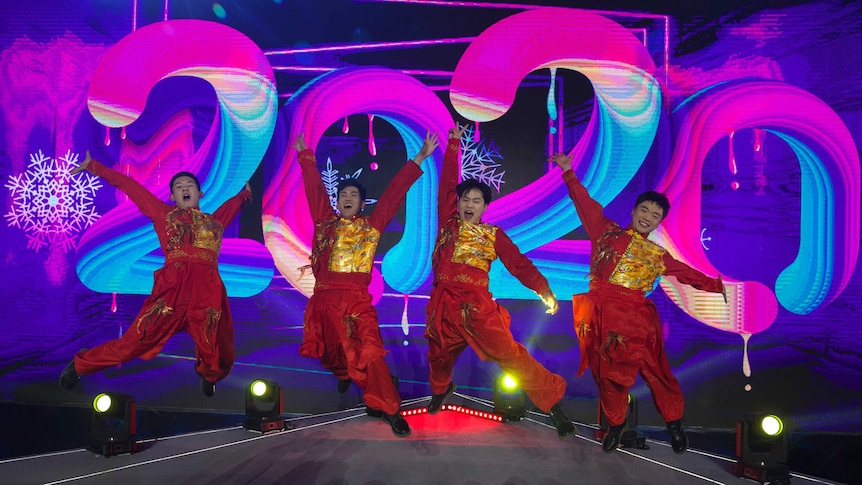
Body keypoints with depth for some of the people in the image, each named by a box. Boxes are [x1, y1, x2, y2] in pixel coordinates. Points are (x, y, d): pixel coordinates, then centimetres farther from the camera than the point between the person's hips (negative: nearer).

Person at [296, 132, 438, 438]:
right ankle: (342, 375, 51)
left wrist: (419, 159, 6)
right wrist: (306, 156, 26)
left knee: (369, 353, -14)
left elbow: (395, 191, 5)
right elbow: (314, 188, 18)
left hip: (357, 300, -3)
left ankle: (388, 408, -5)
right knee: (330, 350, 16)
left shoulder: (372, 226, 6)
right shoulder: (325, 222, 11)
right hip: (324, 299, 3)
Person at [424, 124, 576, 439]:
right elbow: (446, 186, 10)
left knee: (510, 355, -11)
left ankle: (552, 402, -2)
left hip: (478, 305, -2)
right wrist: (453, 146, 11)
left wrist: (544, 291, -12)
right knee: (439, 355, 19)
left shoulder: (494, 234, 7)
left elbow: (519, 263, 0)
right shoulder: (447, 223, 10)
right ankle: (440, 389, 52)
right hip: (444, 304, 3)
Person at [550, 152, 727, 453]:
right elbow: (585, 204, 11)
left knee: (654, 371, 1)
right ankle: (616, 423, 27)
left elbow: (689, 274, 15)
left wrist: (717, 286, 6)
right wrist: (569, 173, 10)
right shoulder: (607, 232, 12)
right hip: (600, 316, 0)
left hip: (635, 317, 0)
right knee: (608, 374, 7)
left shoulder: (658, 256, 14)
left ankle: (674, 422, 21)